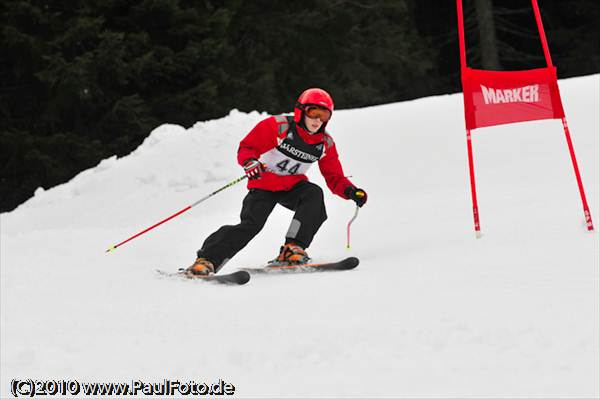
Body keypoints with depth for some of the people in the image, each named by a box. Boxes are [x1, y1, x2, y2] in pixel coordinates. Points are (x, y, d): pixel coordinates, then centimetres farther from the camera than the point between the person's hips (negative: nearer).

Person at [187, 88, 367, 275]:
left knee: (314, 194, -29)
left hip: (292, 186, 4)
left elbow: (335, 178, 4)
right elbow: (247, 147, -12)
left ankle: (292, 248, -29)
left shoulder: (325, 143, -2)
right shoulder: (278, 126, -16)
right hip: (264, 184, -4)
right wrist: (250, 162, -35)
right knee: (251, 224, -24)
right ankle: (206, 260, -19)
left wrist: (351, 191, -16)